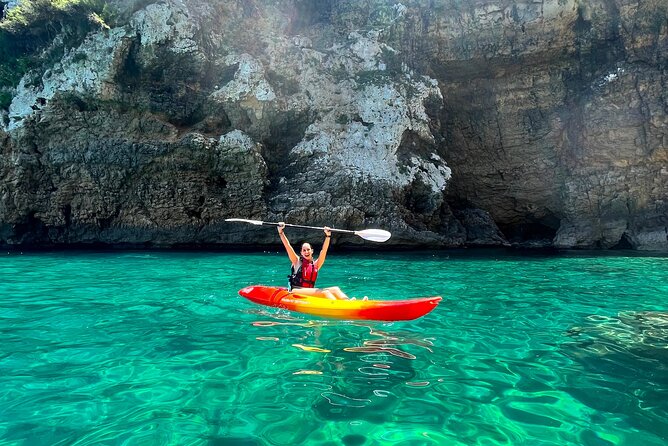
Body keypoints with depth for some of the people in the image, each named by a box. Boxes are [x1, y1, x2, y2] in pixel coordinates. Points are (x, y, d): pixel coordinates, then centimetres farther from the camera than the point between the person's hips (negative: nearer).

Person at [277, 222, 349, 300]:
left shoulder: (316, 264, 17)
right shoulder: (297, 261, 9)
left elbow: (324, 250, 5)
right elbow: (287, 246, -2)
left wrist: (328, 236, -6)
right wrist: (281, 232, -11)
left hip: (310, 292, 5)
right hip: (296, 291, -5)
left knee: (335, 289, -19)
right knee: (324, 292, -29)